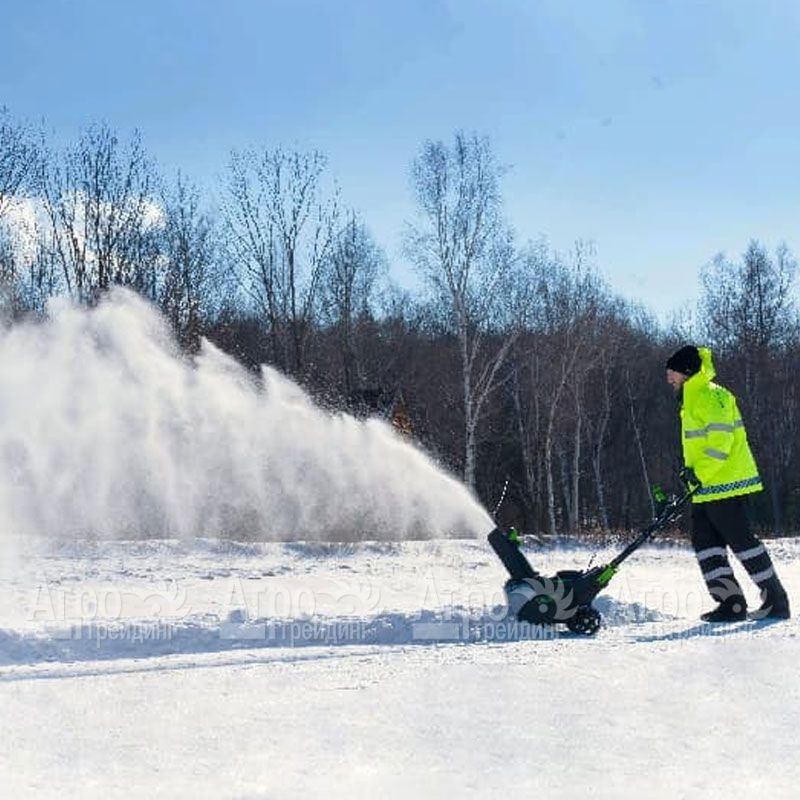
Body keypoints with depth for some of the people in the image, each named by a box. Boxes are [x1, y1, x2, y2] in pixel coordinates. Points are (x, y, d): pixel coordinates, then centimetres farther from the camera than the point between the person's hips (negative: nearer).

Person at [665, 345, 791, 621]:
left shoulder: (708, 395, -12)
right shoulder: (691, 398, 21)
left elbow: (720, 438, -21)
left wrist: (700, 472, -21)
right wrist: (692, 471, 16)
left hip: (725, 484, -11)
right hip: (706, 489, 11)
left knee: (741, 541, -7)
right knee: (706, 544, 5)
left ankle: (776, 601, 0)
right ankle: (731, 602, 4)